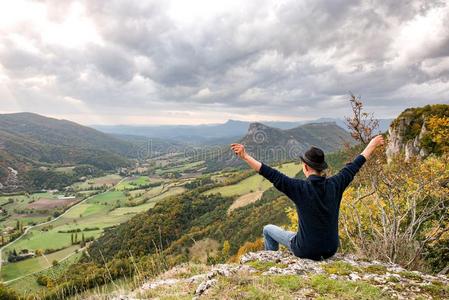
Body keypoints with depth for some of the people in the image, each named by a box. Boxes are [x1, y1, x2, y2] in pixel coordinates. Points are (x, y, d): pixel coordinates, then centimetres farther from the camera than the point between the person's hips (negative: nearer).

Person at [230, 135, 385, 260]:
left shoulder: (300, 188, -21)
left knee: (268, 229, 18)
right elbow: (353, 166, 4)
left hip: (306, 250, -4)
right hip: (331, 250, 5)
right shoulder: (335, 185, -9)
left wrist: (245, 156, -28)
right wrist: (371, 145, 18)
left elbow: (272, 175, -27)